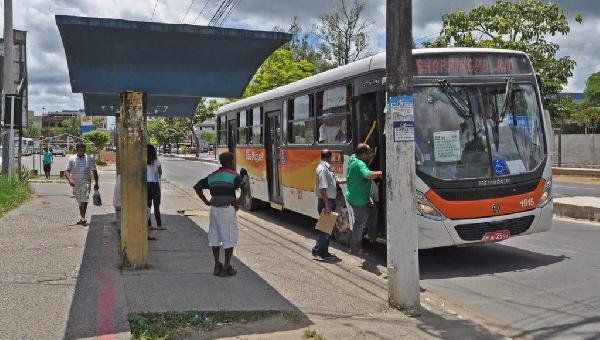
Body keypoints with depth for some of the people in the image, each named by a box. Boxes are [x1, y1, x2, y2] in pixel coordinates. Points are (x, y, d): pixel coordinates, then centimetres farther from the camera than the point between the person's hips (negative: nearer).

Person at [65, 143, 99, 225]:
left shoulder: (89, 159, 2)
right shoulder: (72, 159, 3)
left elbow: (94, 172, 8)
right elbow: (67, 171, 0)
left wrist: (96, 183, 3)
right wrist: (70, 180, -18)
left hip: (85, 182, -2)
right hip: (75, 183, 2)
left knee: (84, 200, -19)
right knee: (79, 202, 12)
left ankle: (83, 218, -23)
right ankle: (83, 218, 22)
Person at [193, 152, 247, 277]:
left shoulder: (212, 176, 13)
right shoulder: (234, 176, -5)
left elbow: (197, 187, 15)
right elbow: (244, 188, -21)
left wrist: (206, 201, 14)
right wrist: (239, 202, -12)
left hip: (214, 209, 6)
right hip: (228, 209, -6)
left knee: (214, 237, 14)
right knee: (229, 238, 2)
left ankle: (217, 266, 18)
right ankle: (226, 267, 5)